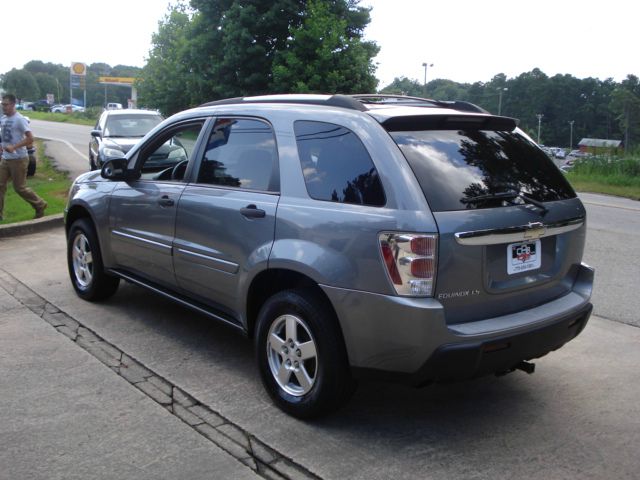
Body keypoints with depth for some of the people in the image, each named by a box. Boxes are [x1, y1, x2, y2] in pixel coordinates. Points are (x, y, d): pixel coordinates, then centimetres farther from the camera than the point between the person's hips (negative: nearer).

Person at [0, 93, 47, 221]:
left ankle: (40, 205, 19)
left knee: (19, 187, -1)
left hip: (18, 159, -7)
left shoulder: (20, 119, -13)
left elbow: (30, 138, -19)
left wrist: (14, 147, -26)